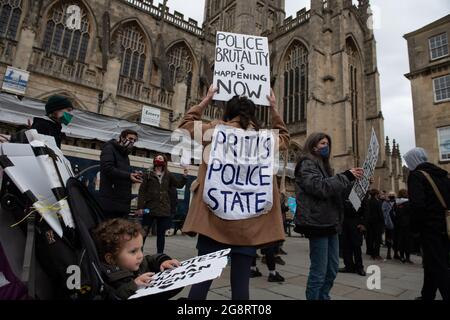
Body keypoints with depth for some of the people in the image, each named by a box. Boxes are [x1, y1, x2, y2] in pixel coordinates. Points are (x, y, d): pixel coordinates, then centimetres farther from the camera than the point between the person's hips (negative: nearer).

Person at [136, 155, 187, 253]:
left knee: (161, 234, 8)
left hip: (164, 210, 2)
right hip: (149, 208, -2)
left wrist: (185, 176, -10)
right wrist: (140, 207, -9)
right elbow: (142, 191, 0)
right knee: (144, 232, 2)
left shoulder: (169, 176, 11)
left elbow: (179, 185, 8)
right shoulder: (149, 175, 5)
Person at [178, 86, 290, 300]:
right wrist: (274, 108, 28)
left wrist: (207, 100, 22)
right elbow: (284, 138, 27)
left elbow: (186, 124, 18)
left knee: (202, 279, 8)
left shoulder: (215, 132, 0)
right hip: (249, 223, 1)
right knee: (240, 282, 7)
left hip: (214, 218, 0)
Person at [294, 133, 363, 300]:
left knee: (332, 268, 15)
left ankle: (323, 297, 29)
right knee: (319, 271, -3)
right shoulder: (307, 164, -6)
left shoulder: (323, 165, 21)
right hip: (317, 222, -9)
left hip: (329, 222, 9)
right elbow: (320, 187, -21)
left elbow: (336, 191, 22)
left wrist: (352, 179, 7)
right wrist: (346, 176, -15)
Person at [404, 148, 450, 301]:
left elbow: (418, 205, -22)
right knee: (433, 263, 18)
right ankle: (427, 295, 29)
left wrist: (415, 226, -9)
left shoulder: (416, 175, -10)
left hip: (431, 227, -8)